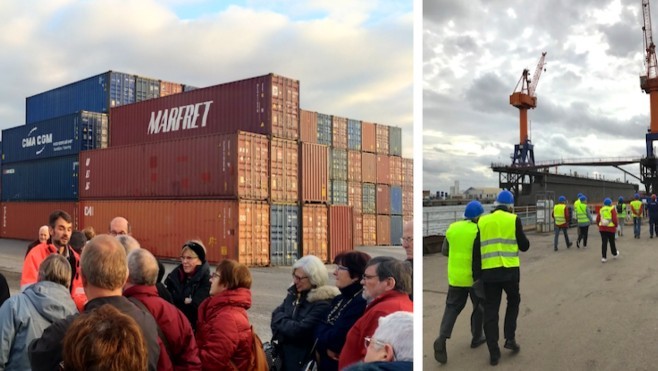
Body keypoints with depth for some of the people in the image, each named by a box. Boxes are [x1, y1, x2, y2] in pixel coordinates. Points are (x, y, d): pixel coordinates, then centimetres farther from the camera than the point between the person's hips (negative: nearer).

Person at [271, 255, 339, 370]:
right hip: (284, 356, 7)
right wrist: (287, 324, -17)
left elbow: (300, 330, -24)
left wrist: (281, 321, -7)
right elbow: (276, 315, 2)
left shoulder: (323, 303, -20)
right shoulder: (294, 293, 6)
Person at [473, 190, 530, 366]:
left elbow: (476, 250, 4)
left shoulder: (482, 221, 7)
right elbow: (524, 246, 4)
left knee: (490, 311, 7)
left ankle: (493, 353, 8)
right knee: (513, 302, 24)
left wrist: (476, 274, 10)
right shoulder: (514, 220, -1)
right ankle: (510, 338, 16)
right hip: (510, 270, -1)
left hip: (489, 272, 2)